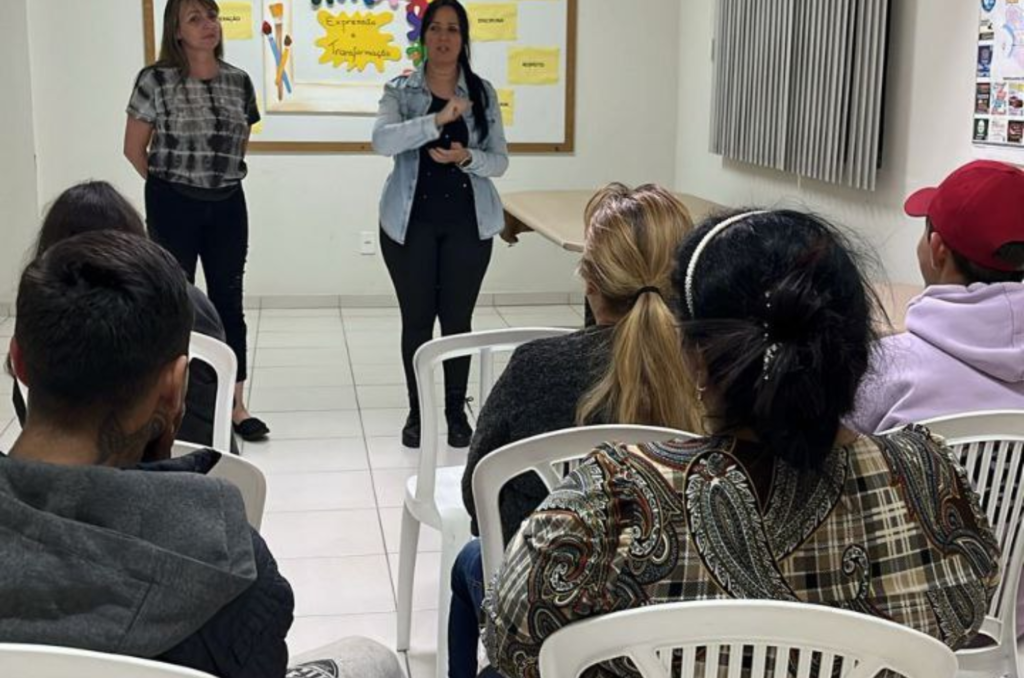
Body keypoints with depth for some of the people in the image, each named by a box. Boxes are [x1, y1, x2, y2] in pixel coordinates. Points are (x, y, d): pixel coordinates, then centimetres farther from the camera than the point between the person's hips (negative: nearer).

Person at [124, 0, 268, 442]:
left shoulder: (238, 82, 4)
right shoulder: (156, 80, -7)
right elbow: (134, 149, -1)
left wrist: (222, 178, 10)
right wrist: (169, 186, 6)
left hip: (228, 206, 4)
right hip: (174, 207, -3)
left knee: (228, 301, 8)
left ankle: (235, 404, 18)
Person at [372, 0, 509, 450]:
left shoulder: (482, 92, 4)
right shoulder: (400, 90, 0)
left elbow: (500, 161, 3)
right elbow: (382, 141, -18)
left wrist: (466, 157, -19)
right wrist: (438, 119, -29)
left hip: (467, 222, 1)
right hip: (411, 221, -1)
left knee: (458, 317, 4)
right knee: (417, 317, 4)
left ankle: (457, 412, 16)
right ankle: (416, 413, 16)